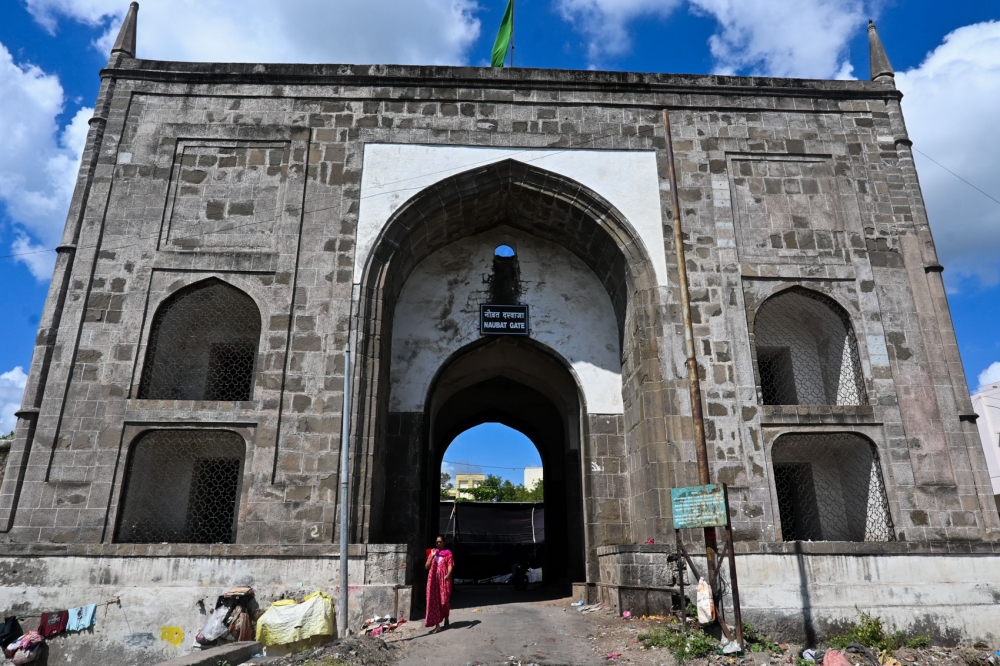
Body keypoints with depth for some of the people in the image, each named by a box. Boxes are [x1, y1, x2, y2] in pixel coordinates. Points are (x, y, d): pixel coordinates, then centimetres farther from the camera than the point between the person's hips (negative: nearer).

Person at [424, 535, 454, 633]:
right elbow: (426, 567, 7)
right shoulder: (432, 553, 13)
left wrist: (448, 574, -27)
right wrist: (432, 556, -5)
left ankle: (446, 619, 29)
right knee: (434, 601, -5)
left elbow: (450, 566, -7)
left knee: (445, 600, 2)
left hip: (444, 579, -2)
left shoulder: (448, 554, 5)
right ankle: (437, 625, -4)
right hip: (433, 579, 2)